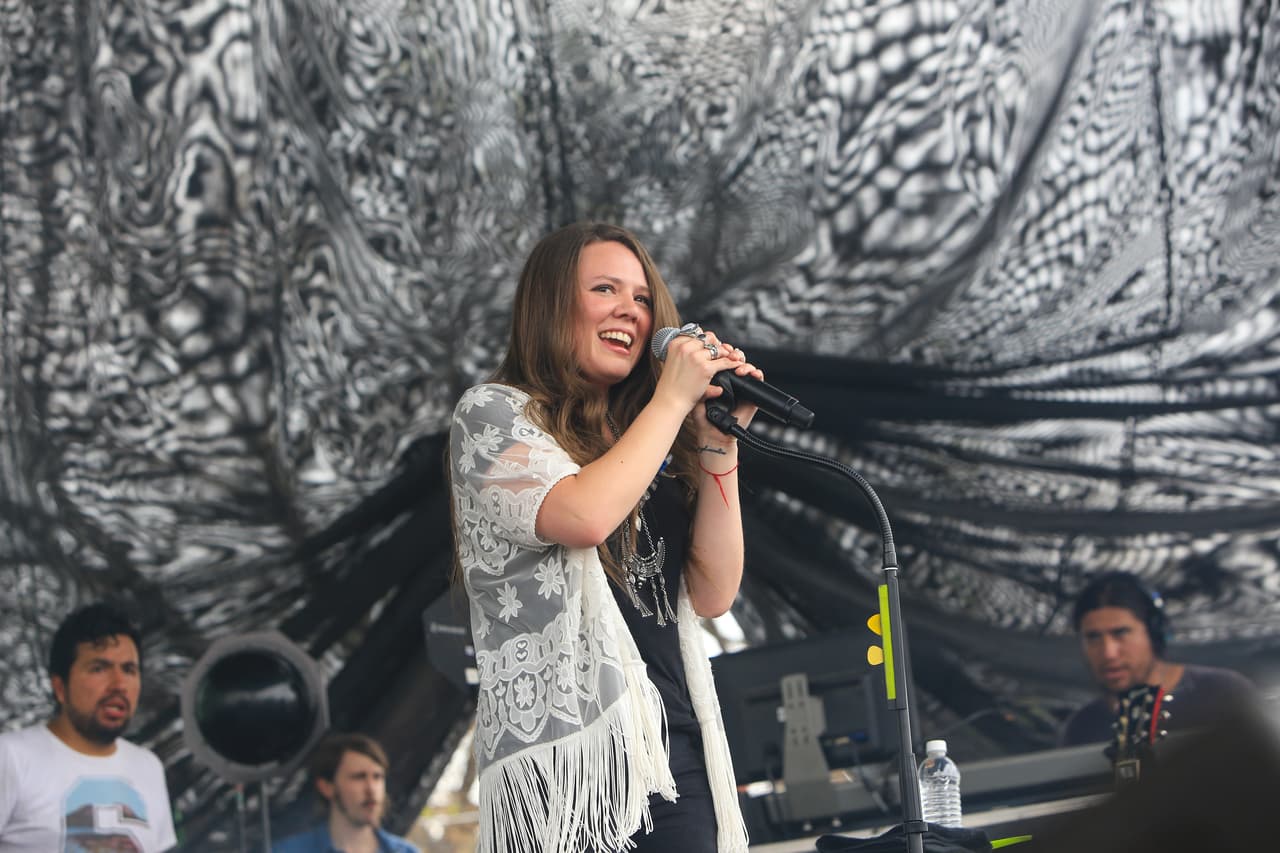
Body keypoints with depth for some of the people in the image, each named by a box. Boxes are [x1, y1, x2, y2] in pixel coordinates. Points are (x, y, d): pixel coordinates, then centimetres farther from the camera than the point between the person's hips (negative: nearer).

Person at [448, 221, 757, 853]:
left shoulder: (645, 440, 18)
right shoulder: (493, 413, 3)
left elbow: (713, 594, 9)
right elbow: (583, 516, -17)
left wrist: (719, 442, 4)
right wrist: (672, 399, -6)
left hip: (677, 748, 6)